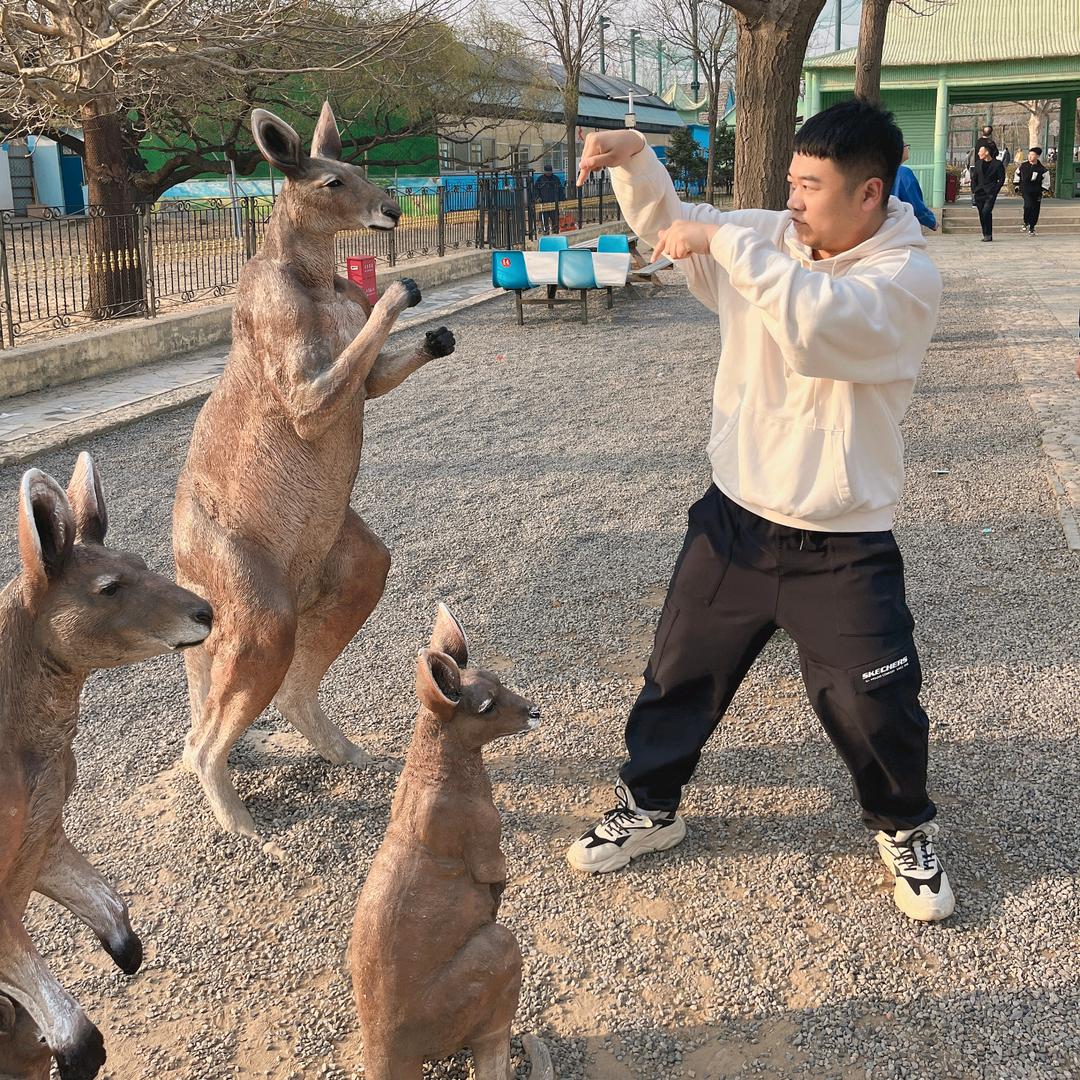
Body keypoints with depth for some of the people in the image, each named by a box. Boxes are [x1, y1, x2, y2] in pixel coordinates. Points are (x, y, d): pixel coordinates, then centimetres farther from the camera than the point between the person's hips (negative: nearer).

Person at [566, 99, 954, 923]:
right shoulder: (770, 238, 1)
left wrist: (723, 239, -30)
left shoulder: (909, 277, -17)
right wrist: (635, 160, -7)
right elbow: (670, 226, 12)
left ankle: (907, 832, 33)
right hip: (734, 519, 5)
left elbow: (817, 323, -35)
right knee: (682, 674, 15)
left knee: (875, 706, 3)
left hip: (842, 547, -4)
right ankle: (649, 807, 37)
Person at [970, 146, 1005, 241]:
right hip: (979, 193, 5)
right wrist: (973, 191, 6)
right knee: (982, 214, 5)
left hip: (990, 194, -5)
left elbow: (1001, 179, 1)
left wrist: (995, 190, -8)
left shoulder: (997, 164, 0)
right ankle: (986, 235, 14)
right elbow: (974, 178, 16)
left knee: (986, 212, -19)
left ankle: (988, 235, -13)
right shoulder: (978, 163, 13)